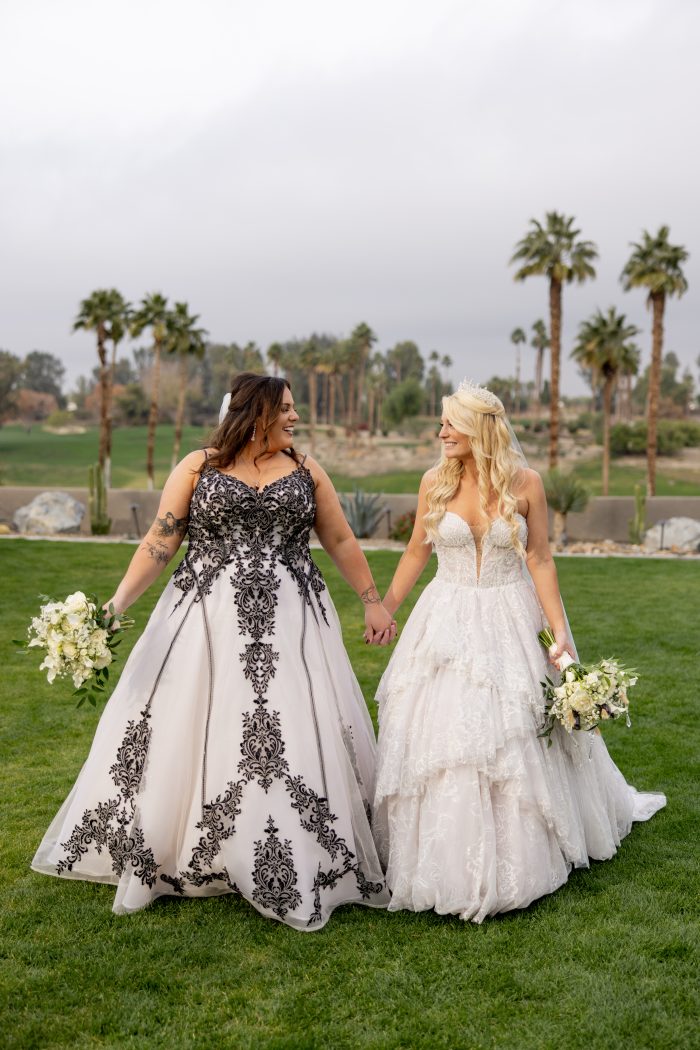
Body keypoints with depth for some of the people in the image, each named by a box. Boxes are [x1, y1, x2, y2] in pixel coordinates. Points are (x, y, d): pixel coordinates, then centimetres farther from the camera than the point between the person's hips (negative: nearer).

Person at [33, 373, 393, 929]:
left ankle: (295, 868, 13)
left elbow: (341, 541, 13)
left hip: (289, 625, 1)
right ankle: (155, 856, 20)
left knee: (293, 738, -1)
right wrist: (120, 600, -12)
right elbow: (161, 540, -2)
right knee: (178, 734, 3)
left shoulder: (306, 470, 9)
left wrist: (373, 601, 11)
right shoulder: (198, 466, 3)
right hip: (207, 621, -1)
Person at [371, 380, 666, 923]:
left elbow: (540, 561, -5)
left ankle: (515, 861, 28)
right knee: (441, 736, 3)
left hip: (510, 622, -1)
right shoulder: (435, 481, -2)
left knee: (514, 742, 7)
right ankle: (446, 859, 21)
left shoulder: (525, 483, -7)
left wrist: (560, 630, -10)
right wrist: (384, 609, 9)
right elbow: (416, 553, 9)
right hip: (446, 621, 2)